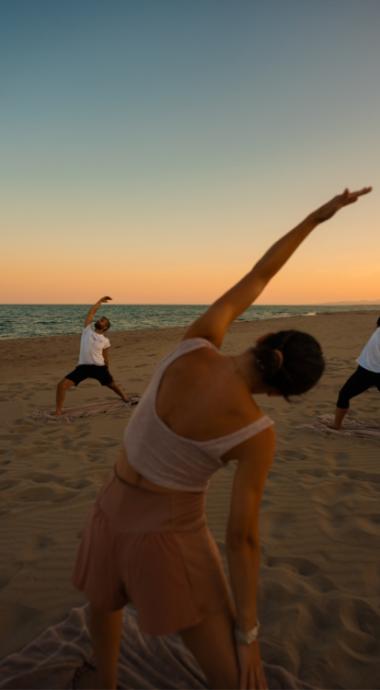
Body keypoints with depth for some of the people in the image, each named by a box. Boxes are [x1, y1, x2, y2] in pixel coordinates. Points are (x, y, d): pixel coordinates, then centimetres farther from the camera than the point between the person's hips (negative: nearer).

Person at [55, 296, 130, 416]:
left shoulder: (105, 341, 4)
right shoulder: (87, 329, 6)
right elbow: (91, 312, 7)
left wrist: (106, 371, 17)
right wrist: (100, 301, 16)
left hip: (99, 367, 0)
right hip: (83, 366, 0)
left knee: (112, 385, 17)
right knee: (62, 384, -14)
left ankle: (126, 399, 44)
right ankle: (58, 411, -2)